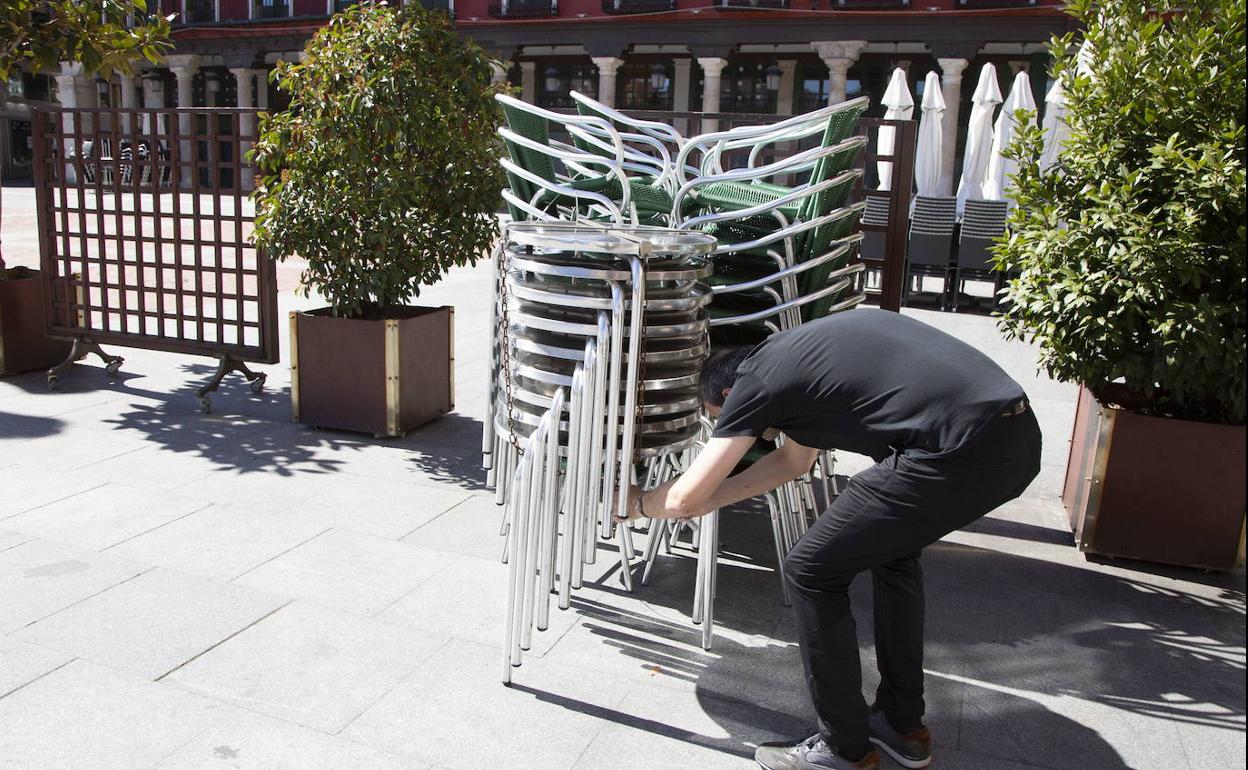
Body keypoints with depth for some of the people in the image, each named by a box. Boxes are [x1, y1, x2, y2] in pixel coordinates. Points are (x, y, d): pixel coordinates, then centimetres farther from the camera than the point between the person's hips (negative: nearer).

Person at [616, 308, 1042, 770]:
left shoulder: (756, 380, 4)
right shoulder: (802, 354, 28)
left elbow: (686, 498, 7)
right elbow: (794, 459, 40)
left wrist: (638, 503, 29)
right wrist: (708, 498, 43)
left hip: (961, 450, -10)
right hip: (1020, 436, 10)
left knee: (811, 572, 6)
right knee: (891, 550, 30)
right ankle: (902, 727, 38)